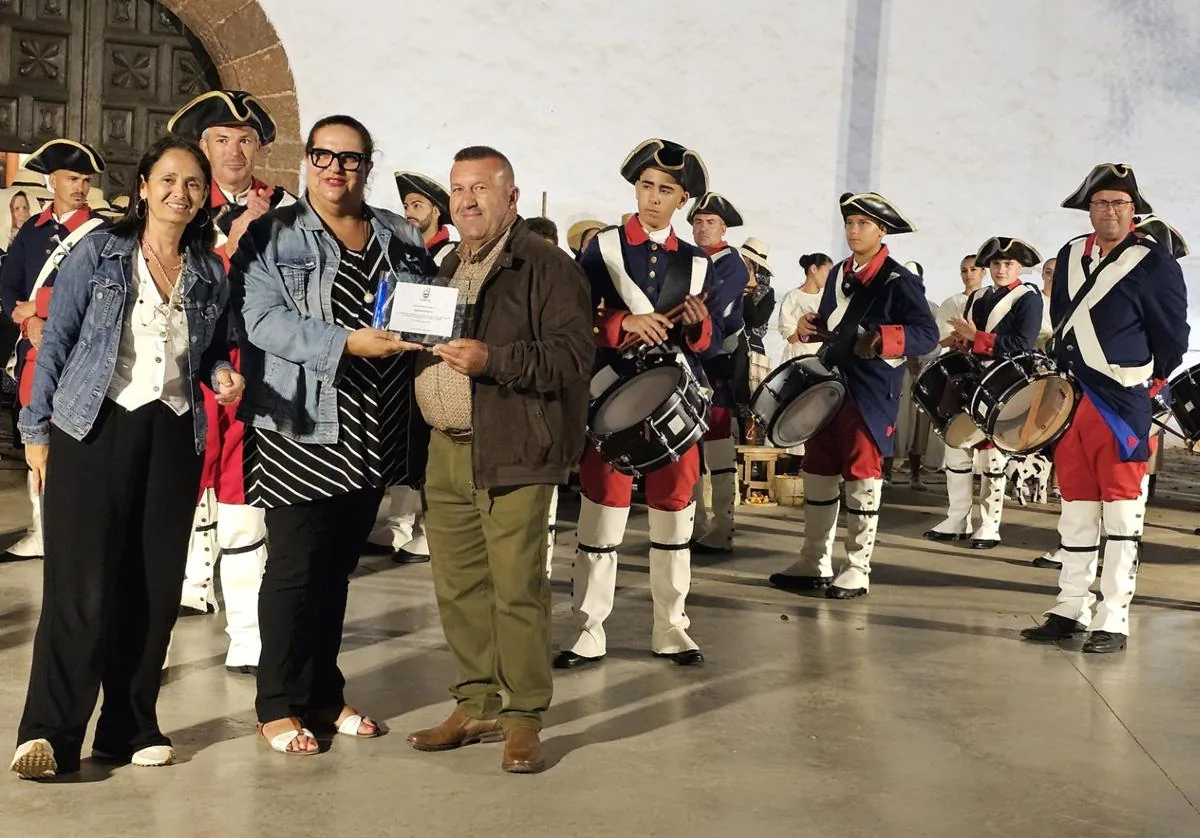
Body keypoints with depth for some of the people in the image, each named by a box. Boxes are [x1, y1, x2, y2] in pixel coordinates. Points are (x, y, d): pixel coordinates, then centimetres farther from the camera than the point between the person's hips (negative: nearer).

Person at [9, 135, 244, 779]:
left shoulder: (209, 271, 10)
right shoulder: (99, 252, 0)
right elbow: (55, 342, 1)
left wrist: (221, 375, -2)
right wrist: (36, 429, -2)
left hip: (174, 435, 4)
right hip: (94, 428, -4)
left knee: (156, 585, 4)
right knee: (82, 582, -8)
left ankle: (130, 727, 16)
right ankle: (49, 733, -2)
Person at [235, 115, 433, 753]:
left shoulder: (402, 239, 14)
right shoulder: (272, 236, -1)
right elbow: (263, 319, -13)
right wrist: (349, 343, -22)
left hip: (375, 434, 5)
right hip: (301, 430, -5)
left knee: (339, 565, 13)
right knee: (295, 568, -3)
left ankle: (325, 693, 25)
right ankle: (279, 705, 10)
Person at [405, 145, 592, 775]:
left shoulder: (547, 267, -5)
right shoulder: (445, 271, 21)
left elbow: (574, 353, -15)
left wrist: (493, 360, -23)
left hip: (513, 453, -7)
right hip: (447, 453, 7)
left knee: (517, 588, -5)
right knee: (457, 586, 10)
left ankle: (524, 717, 5)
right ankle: (475, 704, 22)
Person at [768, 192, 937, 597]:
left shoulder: (899, 280, -9)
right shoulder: (839, 275, 14)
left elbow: (927, 333, -15)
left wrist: (884, 339, -30)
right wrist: (809, 327, 4)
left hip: (871, 396, -7)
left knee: (862, 477, -2)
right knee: (818, 473, 10)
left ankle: (857, 571, 6)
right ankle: (814, 564, 20)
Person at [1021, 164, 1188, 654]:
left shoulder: (1155, 263, -7)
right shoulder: (1070, 255, 11)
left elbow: (1173, 339, -3)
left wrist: (1144, 382, 1)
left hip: (1123, 404, -6)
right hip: (1071, 398, 6)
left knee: (1121, 513, -2)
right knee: (1076, 509, 10)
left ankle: (1114, 620, 1)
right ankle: (1071, 609, 18)